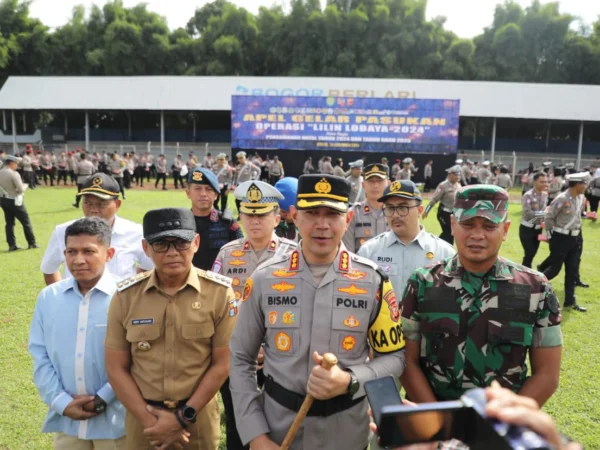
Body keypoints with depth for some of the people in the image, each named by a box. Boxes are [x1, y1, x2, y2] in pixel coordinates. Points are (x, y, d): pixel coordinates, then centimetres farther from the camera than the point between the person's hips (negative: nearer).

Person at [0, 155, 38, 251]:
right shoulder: (14, 174, -19)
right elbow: (21, 189, -17)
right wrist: (25, 185, 1)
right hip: (14, 201, -7)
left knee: (9, 222, 13)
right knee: (26, 222, 5)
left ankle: (12, 245, 13)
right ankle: (32, 243, 10)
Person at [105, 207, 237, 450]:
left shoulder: (220, 292, -11)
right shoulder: (125, 296, -6)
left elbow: (222, 363, -7)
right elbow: (116, 368, -1)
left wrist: (184, 416, -10)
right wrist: (149, 420, -7)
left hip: (198, 416, -1)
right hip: (142, 418, 2)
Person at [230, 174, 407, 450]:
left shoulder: (373, 281, -9)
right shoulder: (265, 279, -8)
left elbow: (393, 357, -2)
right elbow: (241, 360, -1)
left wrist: (349, 381, -21)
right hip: (276, 427, 1)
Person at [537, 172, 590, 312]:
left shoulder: (581, 198, 4)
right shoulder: (562, 199, -19)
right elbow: (549, 217, -13)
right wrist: (550, 234, -9)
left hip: (576, 238, 7)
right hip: (561, 238, -7)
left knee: (573, 270, 9)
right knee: (555, 268, -1)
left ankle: (570, 301, 17)